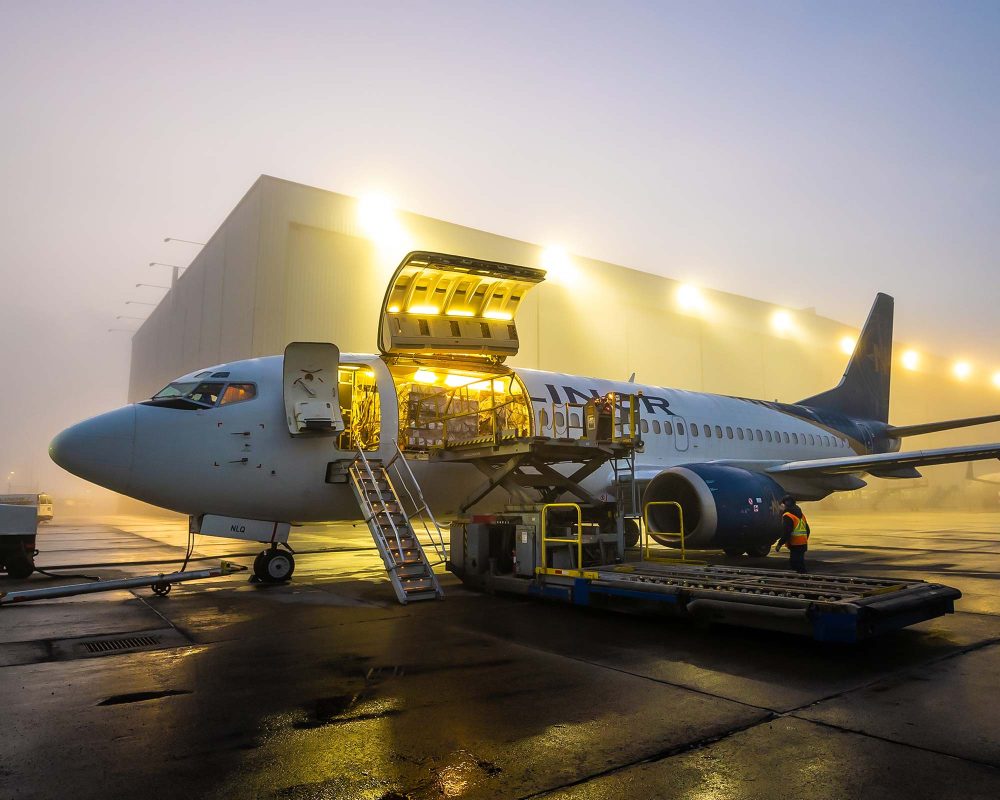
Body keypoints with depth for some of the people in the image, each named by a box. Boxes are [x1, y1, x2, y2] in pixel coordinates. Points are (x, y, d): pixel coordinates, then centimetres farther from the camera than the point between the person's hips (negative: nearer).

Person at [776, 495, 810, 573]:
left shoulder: (787, 516, -13)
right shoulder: (801, 514, 16)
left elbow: (787, 532, -21)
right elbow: (807, 530, 21)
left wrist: (780, 544, -14)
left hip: (795, 545, -9)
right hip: (803, 544, 9)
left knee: (796, 567, -8)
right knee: (801, 565, 16)